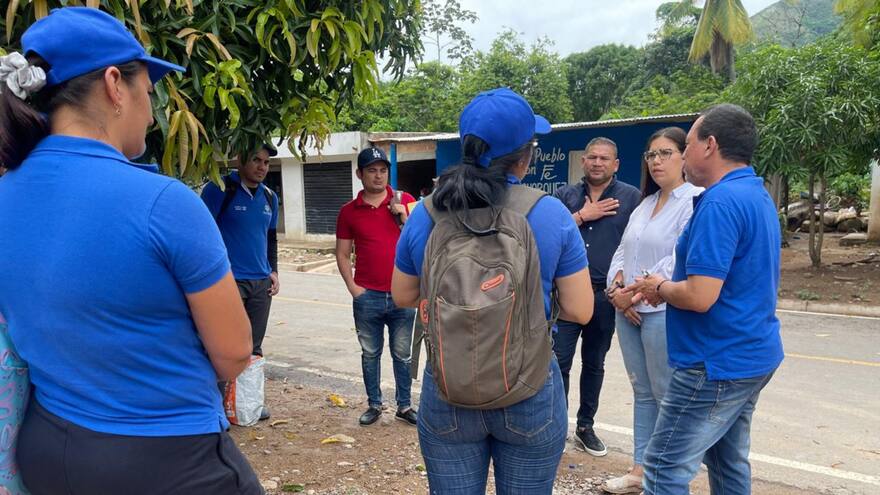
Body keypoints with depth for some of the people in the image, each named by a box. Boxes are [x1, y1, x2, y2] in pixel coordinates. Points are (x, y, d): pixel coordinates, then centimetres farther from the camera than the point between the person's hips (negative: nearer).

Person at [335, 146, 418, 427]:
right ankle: (374, 405, 26)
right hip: (367, 296, 1)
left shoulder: (404, 201, 3)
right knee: (370, 353, 12)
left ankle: (404, 406, 22)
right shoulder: (349, 211, 3)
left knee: (402, 354, 10)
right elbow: (343, 253, 6)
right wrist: (352, 286, -3)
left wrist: (404, 216, -12)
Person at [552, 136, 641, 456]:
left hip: (605, 295, 0)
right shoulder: (564, 196, 8)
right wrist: (582, 217, -9)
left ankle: (586, 426, 26)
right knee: (559, 361, -2)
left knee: (594, 364, 13)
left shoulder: (631, 197, 3)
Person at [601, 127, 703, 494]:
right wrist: (617, 288, -4)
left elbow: (680, 262, -18)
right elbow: (623, 251, 15)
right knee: (642, 392, 14)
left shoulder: (694, 201, -9)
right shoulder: (645, 203, 16)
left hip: (663, 312, -8)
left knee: (668, 395, 2)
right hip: (628, 311, 8)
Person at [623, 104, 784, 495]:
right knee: (729, 461, 21)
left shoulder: (720, 202, -22)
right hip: (751, 355, 10)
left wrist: (660, 288, -7)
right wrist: (668, 285, 9)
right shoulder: (757, 194, 11)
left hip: (718, 363, -10)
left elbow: (700, 297, -27)